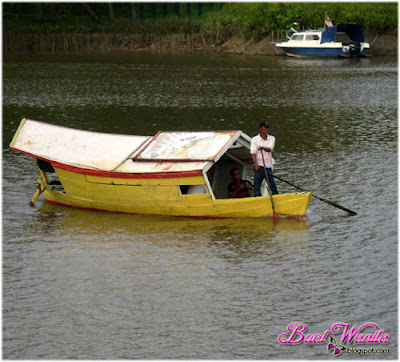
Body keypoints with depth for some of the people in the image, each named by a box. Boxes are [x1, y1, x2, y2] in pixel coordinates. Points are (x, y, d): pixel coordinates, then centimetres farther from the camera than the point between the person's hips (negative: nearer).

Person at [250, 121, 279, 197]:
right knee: (257, 186, -3)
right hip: (259, 167, -3)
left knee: (272, 185, 1)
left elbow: (269, 149, -7)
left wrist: (262, 147, -29)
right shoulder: (255, 139, 1)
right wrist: (256, 164, -19)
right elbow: (253, 153, -6)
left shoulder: (272, 138, 10)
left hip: (268, 166, 3)